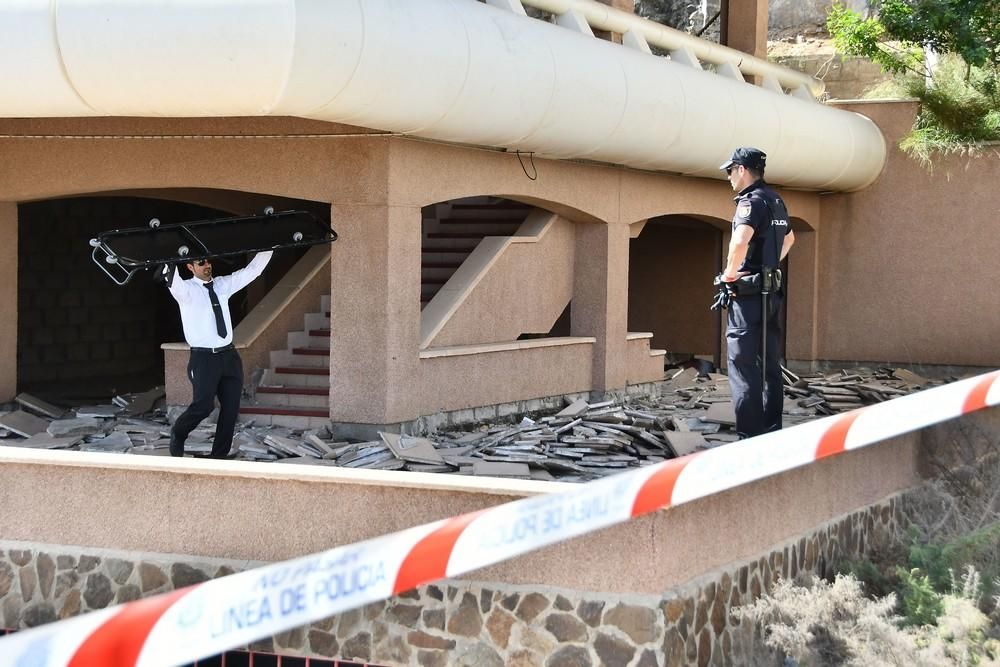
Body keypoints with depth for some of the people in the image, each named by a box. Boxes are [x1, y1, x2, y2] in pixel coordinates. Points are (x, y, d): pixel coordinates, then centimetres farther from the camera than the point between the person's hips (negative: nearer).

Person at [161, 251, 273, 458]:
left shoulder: (223, 285, 11)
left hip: (229, 356, 5)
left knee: (231, 408, 3)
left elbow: (253, 270, 10)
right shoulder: (186, 290, -5)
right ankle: (177, 434, 13)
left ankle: (219, 455, 14)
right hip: (203, 357, -5)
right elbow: (172, 281, -28)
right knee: (204, 405, -16)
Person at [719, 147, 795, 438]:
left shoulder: (752, 201, -14)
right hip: (772, 290, 9)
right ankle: (772, 433, 17)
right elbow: (789, 238, 35)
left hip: (748, 294, -9)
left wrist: (730, 273, -18)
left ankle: (749, 435, -11)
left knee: (743, 366, -8)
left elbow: (740, 241, -33)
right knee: (769, 365, 13)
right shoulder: (776, 201, 14)